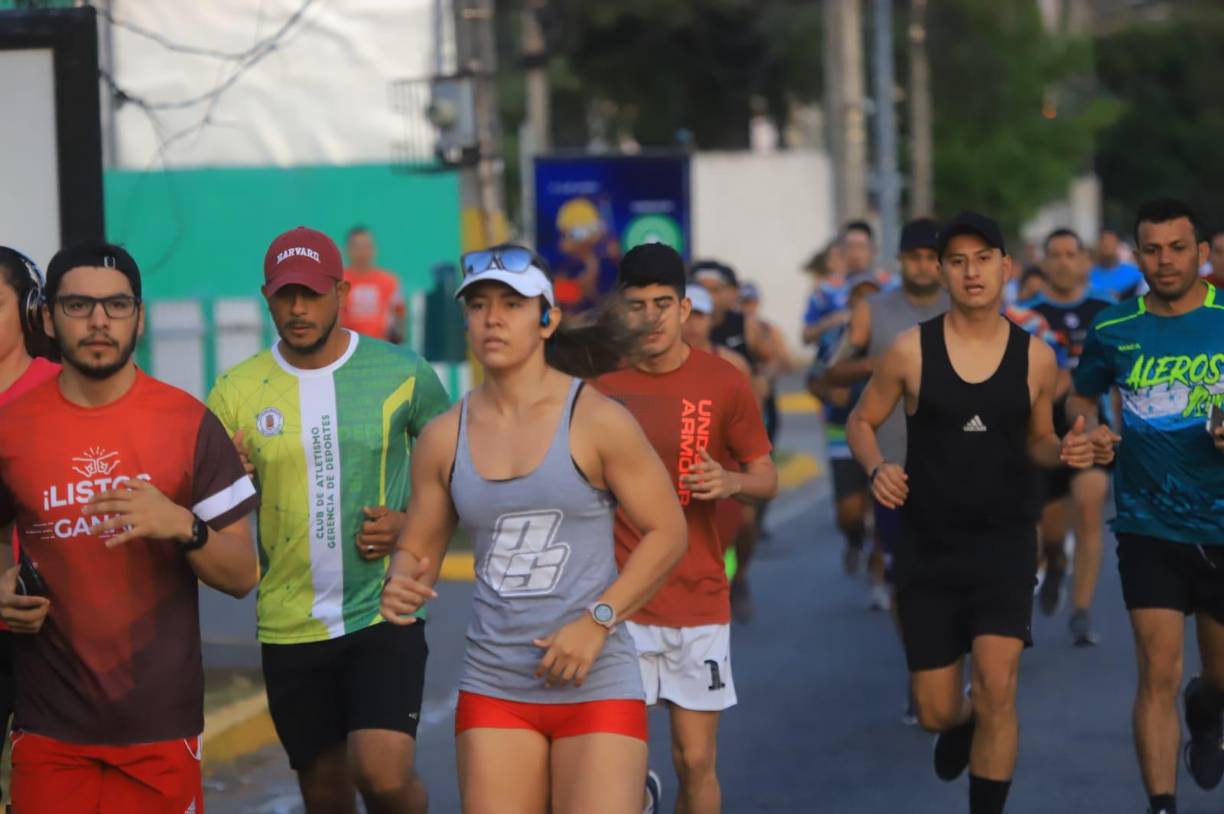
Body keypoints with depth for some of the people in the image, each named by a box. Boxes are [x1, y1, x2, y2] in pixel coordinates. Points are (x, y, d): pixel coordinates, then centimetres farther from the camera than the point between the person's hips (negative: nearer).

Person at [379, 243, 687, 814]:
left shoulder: (596, 420, -5)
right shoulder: (444, 438, 5)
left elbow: (666, 532, -3)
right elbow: (417, 548, 12)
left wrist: (597, 621, -12)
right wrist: (402, 584, -11)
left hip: (596, 683, -3)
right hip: (493, 688, 3)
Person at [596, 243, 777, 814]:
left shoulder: (724, 385, -2)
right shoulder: (600, 383, 0)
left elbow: (767, 479, 5)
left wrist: (731, 481, -16)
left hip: (699, 602, 0)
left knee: (696, 765, 3)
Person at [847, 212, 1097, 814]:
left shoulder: (1035, 358, -1)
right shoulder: (911, 351, -5)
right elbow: (861, 422, 6)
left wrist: (1064, 451, -10)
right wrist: (877, 468, -15)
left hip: (1004, 543, 0)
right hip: (928, 547, 0)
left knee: (996, 689, -19)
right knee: (934, 712, 8)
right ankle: (962, 725, 47)